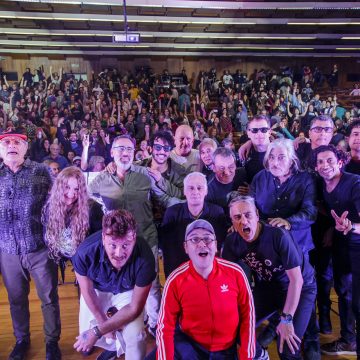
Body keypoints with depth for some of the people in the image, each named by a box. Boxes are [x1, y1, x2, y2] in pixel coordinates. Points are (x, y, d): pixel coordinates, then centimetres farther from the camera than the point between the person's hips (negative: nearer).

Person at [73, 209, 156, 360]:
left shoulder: (144, 259, -40)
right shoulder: (85, 252, -37)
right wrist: (103, 323, -4)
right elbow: (87, 291, -15)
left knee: (134, 337, -15)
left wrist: (98, 331, -24)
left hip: (128, 291, -1)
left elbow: (134, 308, -25)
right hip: (97, 288, 2)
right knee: (86, 332, 3)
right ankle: (113, 346, 36)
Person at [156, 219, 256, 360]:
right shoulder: (175, 281, -18)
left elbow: (247, 314, -5)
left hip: (226, 348, 0)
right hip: (189, 342, 0)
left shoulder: (235, 273, -17)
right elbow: (165, 326, -12)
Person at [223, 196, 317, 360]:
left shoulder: (278, 235, -30)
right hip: (266, 287, 5)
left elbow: (296, 279, -26)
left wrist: (287, 319, -28)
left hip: (299, 288, -5)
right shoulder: (232, 242, -15)